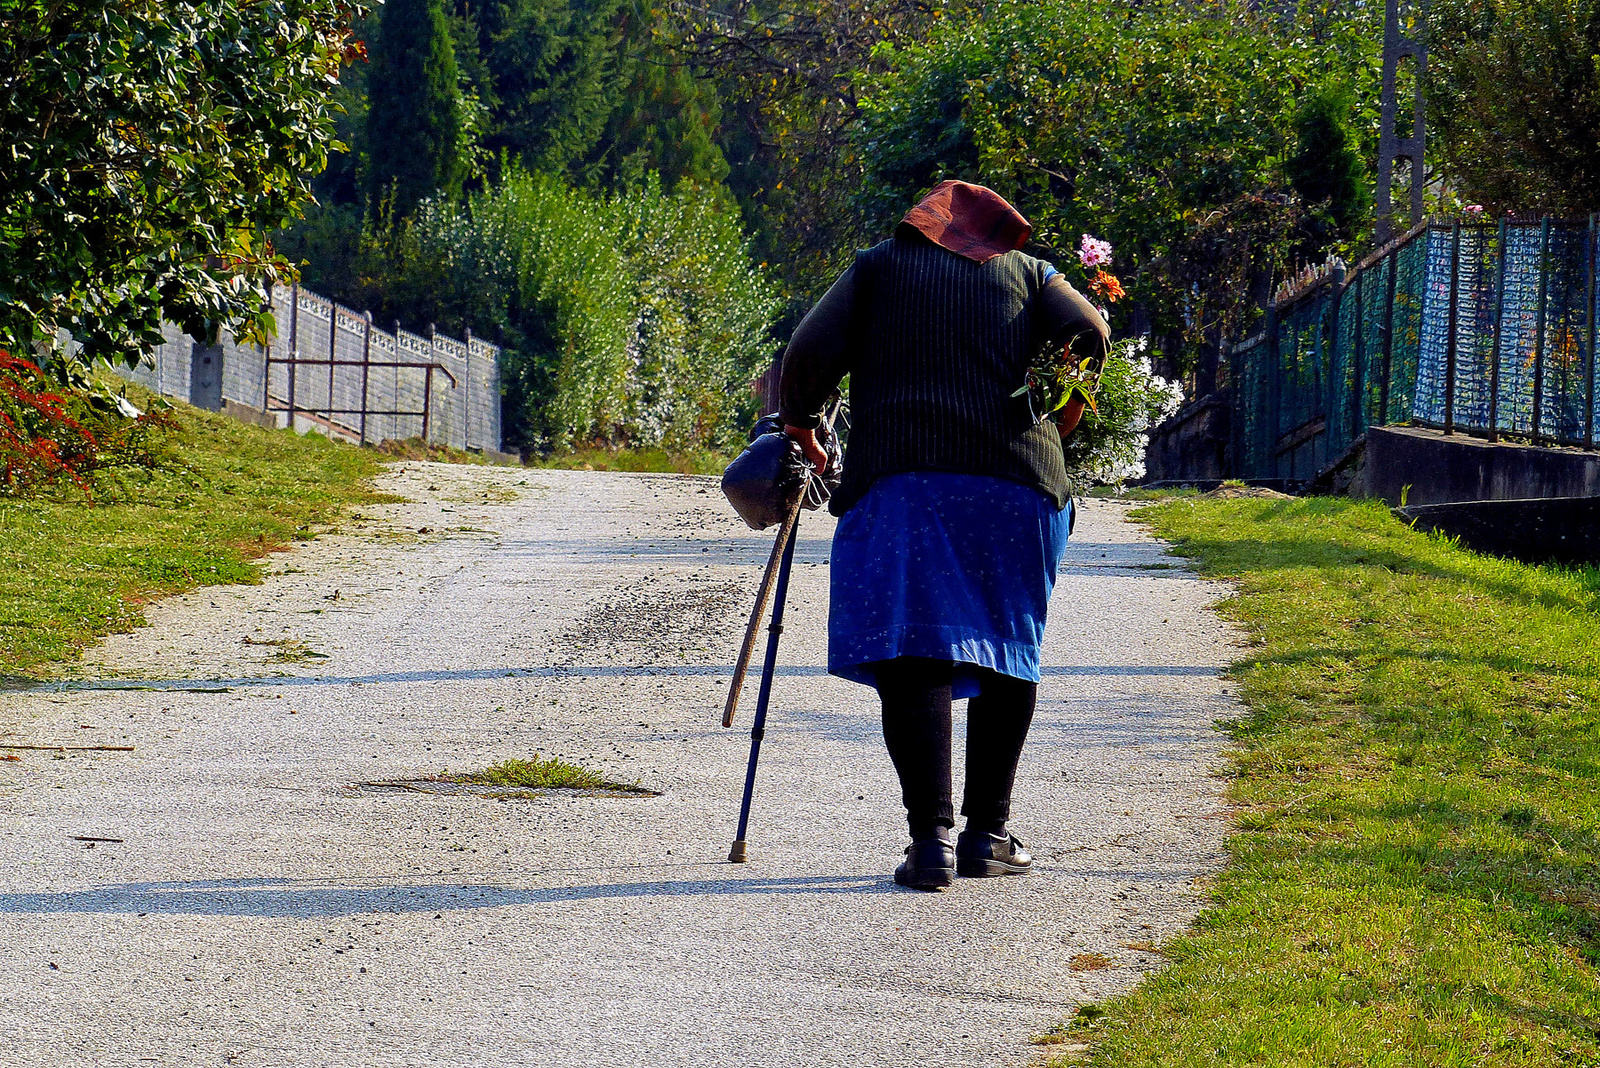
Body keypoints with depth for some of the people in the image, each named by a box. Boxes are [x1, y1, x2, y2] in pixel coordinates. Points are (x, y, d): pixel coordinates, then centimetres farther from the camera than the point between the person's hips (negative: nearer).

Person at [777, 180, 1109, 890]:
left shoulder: (880, 265, 16)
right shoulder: (1027, 271, 19)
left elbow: (811, 352, 5)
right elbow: (1089, 334, 4)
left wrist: (798, 427, 21)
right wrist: (1058, 424, 18)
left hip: (900, 479, -2)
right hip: (1017, 485, 2)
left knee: (913, 653, -8)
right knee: (1008, 657, 15)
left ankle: (932, 834, -21)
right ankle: (987, 833, 13)